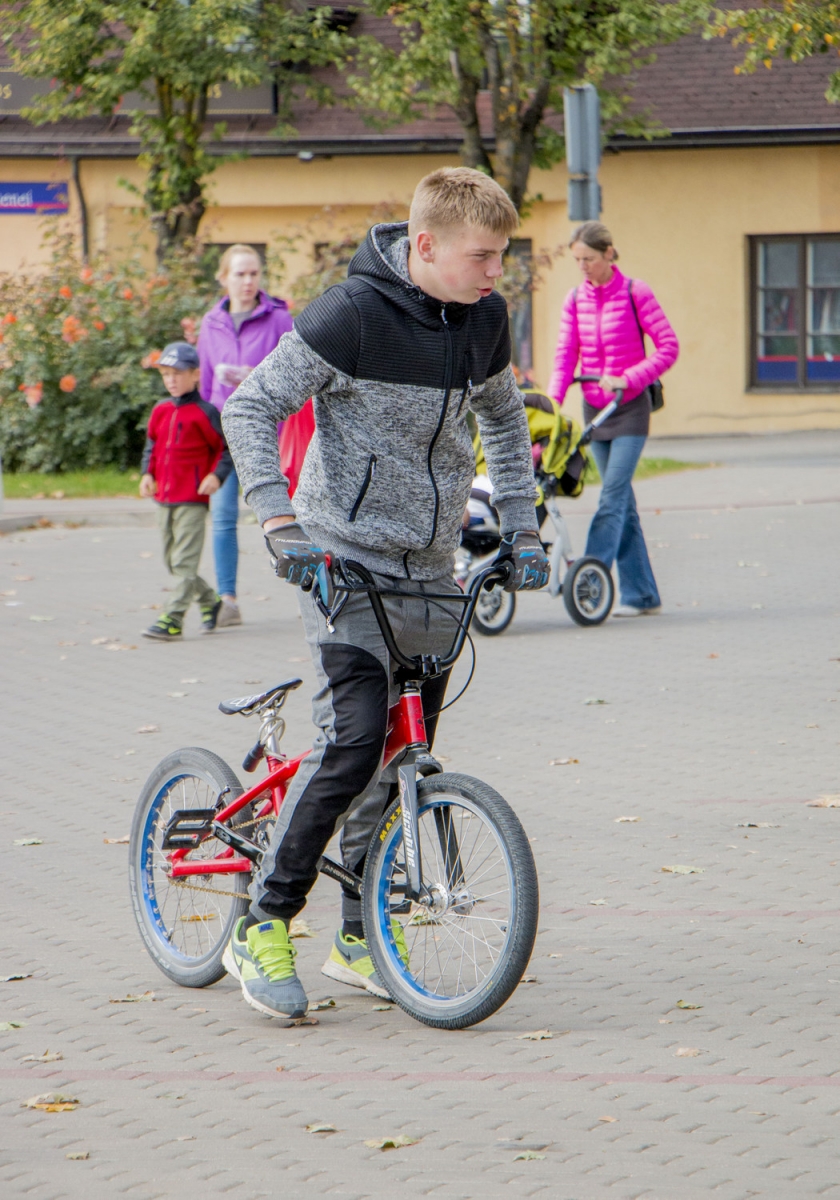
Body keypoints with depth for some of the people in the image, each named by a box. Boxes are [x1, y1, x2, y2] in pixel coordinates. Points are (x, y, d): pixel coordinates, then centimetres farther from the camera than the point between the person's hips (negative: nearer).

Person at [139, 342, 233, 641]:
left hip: (193, 499, -8)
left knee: (185, 561, -9)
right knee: (172, 562, 14)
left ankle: (173, 619, -12)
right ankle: (209, 600, 32)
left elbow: (228, 447, -3)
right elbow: (151, 446, 21)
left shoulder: (204, 413, -8)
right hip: (165, 498, 8)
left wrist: (217, 475, -16)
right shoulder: (160, 411, 9)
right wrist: (147, 474, 5)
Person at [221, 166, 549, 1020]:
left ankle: (359, 938, 21)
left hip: (430, 568, 6)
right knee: (355, 741, -18)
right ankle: (262, 927, -7)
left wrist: (520, 529, 14)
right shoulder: (352, 316, -16)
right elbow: (248, 410, -12)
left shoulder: (485, 321, 4)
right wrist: (279, 522, -21)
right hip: (345, 561, -6)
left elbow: (502, 419, 21)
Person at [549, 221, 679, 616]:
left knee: (613, 494, -14)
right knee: (622, 501, 7)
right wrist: (554, 399, -11)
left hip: (631, 407, -5)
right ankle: (641, 594, 10)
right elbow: (566, 354, 4)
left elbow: (668, 347, -9)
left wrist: (627, 379, -17)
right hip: (595, 408, 5)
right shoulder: (575, 299, 6)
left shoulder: (635, 294, -8)